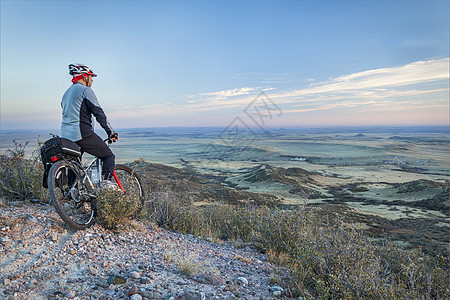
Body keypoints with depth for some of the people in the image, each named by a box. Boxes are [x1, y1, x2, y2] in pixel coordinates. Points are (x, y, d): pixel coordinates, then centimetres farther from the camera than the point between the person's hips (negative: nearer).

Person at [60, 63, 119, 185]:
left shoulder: (67, 93, 24)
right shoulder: (85, 90, -5)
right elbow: (99, 113, -12)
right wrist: (111, 132, -8)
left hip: (65, 135, 9)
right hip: (82, 134, -9)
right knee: (109, 156, 1)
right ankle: (106, 182, -16)